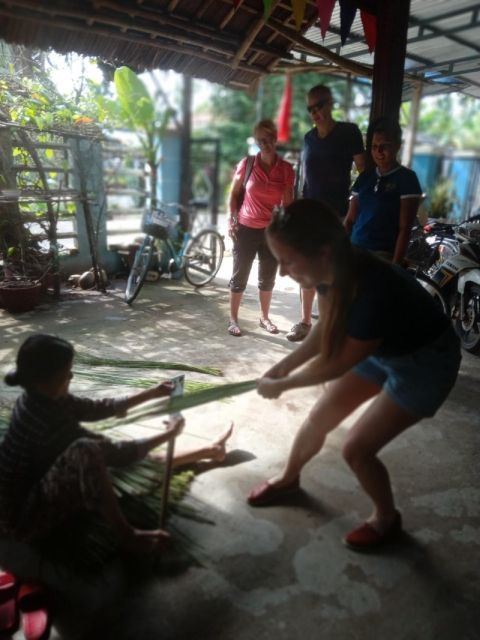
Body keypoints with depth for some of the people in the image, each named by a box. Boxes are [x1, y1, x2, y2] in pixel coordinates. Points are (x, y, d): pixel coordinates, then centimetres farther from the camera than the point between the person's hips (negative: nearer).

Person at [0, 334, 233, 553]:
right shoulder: (47, 419, -31)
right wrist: (168, 434, -13)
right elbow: (114, 452, -24)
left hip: (36, 490, 9)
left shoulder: (38, 399, -5)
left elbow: (95, 409, 6)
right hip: (23, 517, -9)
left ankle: (207, 451, 17)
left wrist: (151, 393, 4)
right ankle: (127, 536, -22)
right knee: (85, 451, -35)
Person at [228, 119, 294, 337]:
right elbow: (234, 194, 5)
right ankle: (233, 319, 16)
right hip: (246, 228, -1)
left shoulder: (286, 169, -4)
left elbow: (288, 203, -1)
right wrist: (231, 220, -2)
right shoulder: (246, 164, -6)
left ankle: (264, 317, 28)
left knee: (268, 276, 12)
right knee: (240, 275, 4)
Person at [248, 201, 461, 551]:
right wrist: (286, 364, -8)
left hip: (425, 363, -7)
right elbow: (327, 328, 0)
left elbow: (336, 364, -26)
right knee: (319, 418, 10)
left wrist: (281, 385, -13)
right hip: (380, 348, 7)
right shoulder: (333, 271, -19)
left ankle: (387, 518, 24)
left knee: (357, 447, -6)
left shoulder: (374, 292, -41)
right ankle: (289, 478, 38)